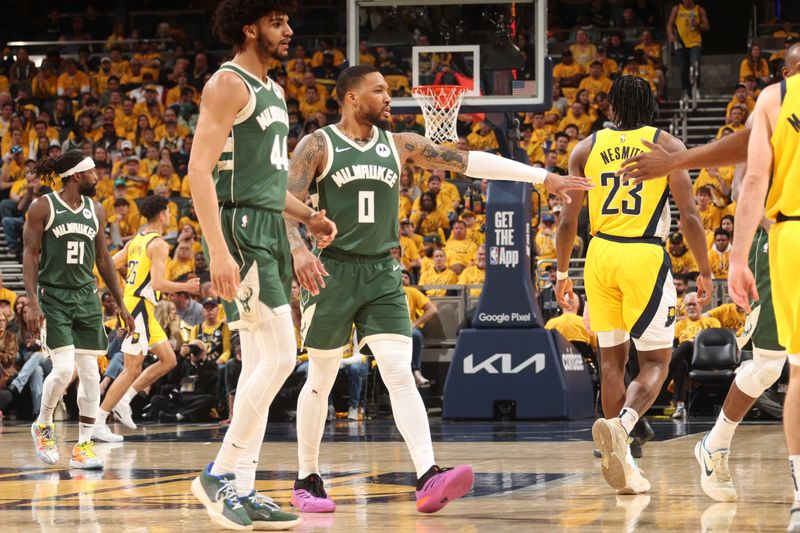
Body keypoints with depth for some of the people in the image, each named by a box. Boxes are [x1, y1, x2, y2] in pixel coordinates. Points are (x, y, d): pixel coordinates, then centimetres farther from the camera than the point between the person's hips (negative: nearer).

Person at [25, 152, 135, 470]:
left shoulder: (95, 210, 10)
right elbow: (31, 255, -6)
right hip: (53, 297, -5)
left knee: (90, 373, -1)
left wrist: (120, 304, 16)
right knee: (64, 368, -16)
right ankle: (43, 425, 11)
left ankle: (84, 446, 4)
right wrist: (32, 303, -15)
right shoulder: (43, 207, -5)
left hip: (86, 297, 5)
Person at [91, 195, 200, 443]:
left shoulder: (135, 241, 14)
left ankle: (124, 399, 12)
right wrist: (186, 287, -10)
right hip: (139, 307, -10)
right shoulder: (158, 244, -12)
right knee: (133, 369, -8)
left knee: (168, 360, 13)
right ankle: (98, 421, -8)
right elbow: (158, 283, -20)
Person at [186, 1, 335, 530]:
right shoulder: (228, 85, -10)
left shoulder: (273, 90, 19)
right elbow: (200, 170, -17)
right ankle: (220, 474, -8)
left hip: (271, 231, 10)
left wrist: (309, 216, 16)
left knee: (260, 365, 7)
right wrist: (219, 252, -25)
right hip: (241, 230, -10)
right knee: (279, 357, -14)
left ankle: (242, 489, 10)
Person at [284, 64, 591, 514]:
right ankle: (308, 481, 19)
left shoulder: (399, 145, 7)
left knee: (401, 374, -10)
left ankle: (428, 479, -22)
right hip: (333, 271, -3)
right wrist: (298, 249, -31)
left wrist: (544, 177, 1)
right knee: (321, 380, 6)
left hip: (383, 274, 3)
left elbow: (469, 161, 5)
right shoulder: (318, 146, -4)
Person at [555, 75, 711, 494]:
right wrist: (705, 271, 3)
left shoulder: (587, 148, 8)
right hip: (646, 257, -3)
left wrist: (561, 272, 17)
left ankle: (624, 468, 11)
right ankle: (622, 423, -26)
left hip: (601, 256, 3)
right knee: (655, 361, 4)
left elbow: (568, 220, 6)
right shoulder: (667, 146, 1)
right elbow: (689, 216, -5)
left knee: (612, 358, 12)